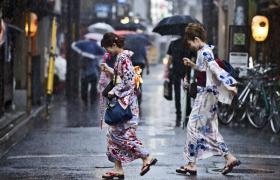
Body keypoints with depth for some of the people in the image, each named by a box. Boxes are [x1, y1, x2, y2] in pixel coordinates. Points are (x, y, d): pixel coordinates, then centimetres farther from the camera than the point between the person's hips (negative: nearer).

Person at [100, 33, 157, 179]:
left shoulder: (123, 58, -16)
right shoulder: (121, 57, 13)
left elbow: (128, 81, -20)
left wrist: (114, 91, -14)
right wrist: (108, 70, 21)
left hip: (125, 102, -10)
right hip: (121, 102, 10)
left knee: (123, 134, -7)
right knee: (114, 133, 9)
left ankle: (147, 157, -2)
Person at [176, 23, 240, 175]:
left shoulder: (204, 52, -16)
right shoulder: (205, 51, 13)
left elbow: (216, 69, -27)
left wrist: (230, 84, -35)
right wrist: (192, 65, 18)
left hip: (206, 93, -10)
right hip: (207, 94, 10)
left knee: (194, 126, -4)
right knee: (209, 129, 12)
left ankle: (191, 164, 1)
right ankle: (229, 158, 12)